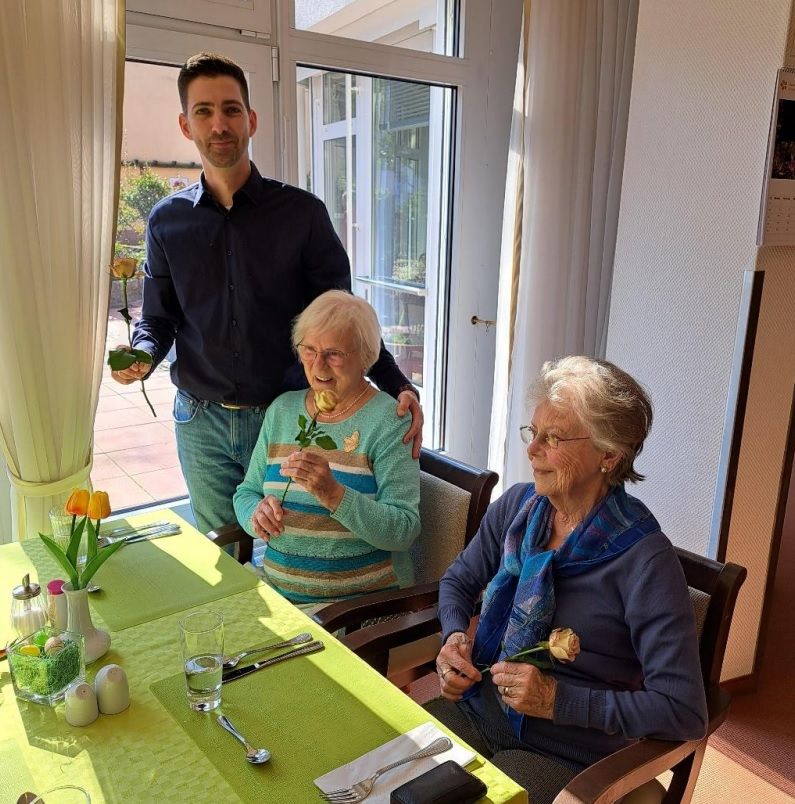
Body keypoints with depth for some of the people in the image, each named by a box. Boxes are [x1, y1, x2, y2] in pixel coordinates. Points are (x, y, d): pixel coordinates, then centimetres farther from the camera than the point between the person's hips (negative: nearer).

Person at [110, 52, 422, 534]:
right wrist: (142, 355, -13)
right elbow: (158, 318, 10)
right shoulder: (168, 221, 2)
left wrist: (396, 384, -18)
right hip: (202, 422, 2)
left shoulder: (301, 213, -6)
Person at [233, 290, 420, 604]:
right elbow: (246, 492, 13)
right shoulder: (281, 409, 8)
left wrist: (332, 494, -29)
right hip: (277, 588, 5)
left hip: (362, 601, -4)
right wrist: (258, 513, -10)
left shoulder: (388, 420, -9)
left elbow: (404, 530, -15)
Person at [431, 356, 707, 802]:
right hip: (477, 710, 5)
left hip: (563, 753, -4)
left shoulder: (644, 559, -20)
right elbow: (458, 580, 14)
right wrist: (455, 636, -6)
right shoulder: (517, 506, -2)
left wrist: (558, 699, -22)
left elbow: (685, 712, -20)